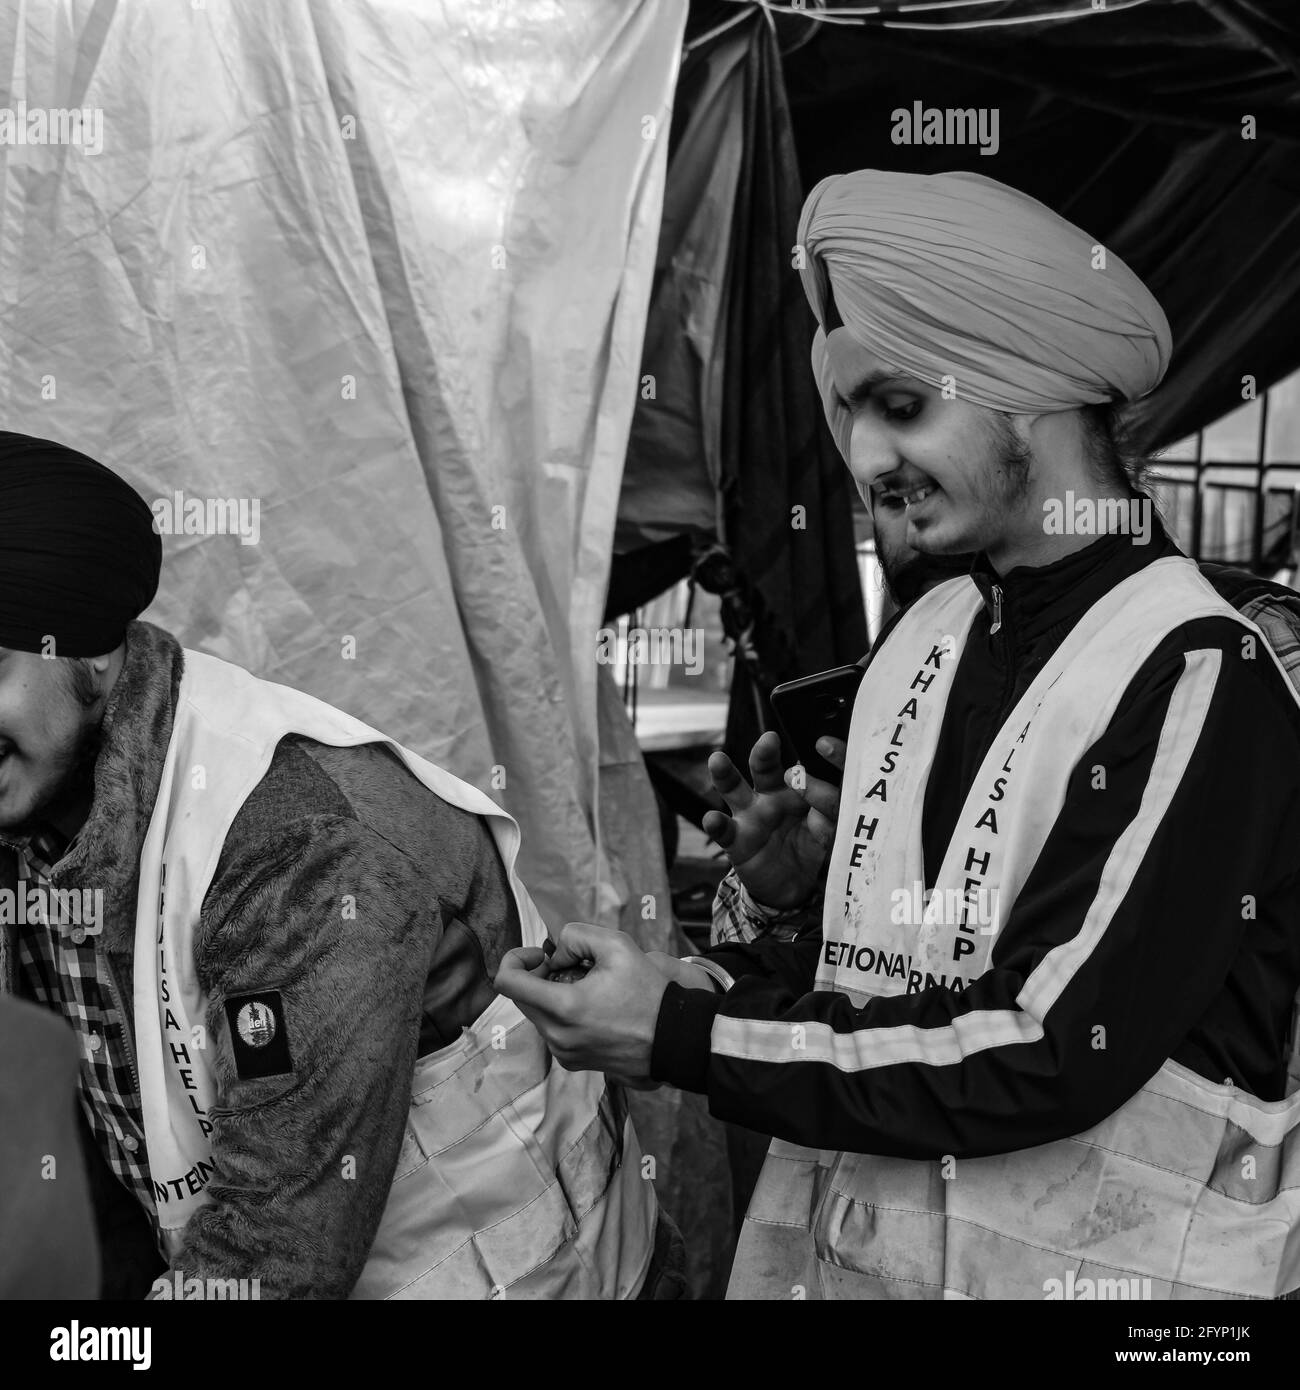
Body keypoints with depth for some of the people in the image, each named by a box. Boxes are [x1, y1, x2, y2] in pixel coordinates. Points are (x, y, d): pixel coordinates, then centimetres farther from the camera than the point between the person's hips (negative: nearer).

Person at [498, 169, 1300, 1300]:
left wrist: (685, 1036, -21)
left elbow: (1054, 1056, -23)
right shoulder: (925, 637, 2)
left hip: (1085, 1259, -6)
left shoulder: (1198, 677, -19)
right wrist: (801, 892, -10)